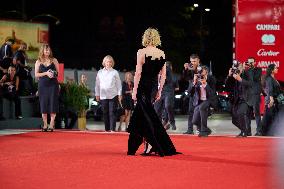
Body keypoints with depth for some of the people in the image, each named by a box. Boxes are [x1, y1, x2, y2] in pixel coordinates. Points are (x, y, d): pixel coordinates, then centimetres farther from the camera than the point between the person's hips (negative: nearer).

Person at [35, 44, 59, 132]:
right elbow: (36, 74, 2)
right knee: (43, 105, 1)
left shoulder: (54, 60, 8)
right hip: (43, 85, 1)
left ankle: (51, 125, -3)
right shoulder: (38, 62, 8)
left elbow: (58, 72, 8)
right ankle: (45, 125, 8)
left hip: (53, 85, -1)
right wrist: (46, 73, -11)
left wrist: (53, 74, -14)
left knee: (53, 104, -6)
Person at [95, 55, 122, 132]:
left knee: (112, 112, -7)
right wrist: (97, 94, 9)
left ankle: (113, 129, -9)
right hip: (103, 96, 2)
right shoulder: (100, 72, 10)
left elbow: (119, 84, 5)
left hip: (113, 95, -2)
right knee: (105, 113, 5)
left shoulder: (115, 72, 4)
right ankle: (107, 129, 10)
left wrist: (119, 94, 0)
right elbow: (97, 84, 14)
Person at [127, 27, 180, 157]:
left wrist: (134, 91, -7)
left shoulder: (142, 52, -9)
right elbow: (163, 75, 8)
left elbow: (138, 73, -11)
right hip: (154, 87, 5)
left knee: (148, 116, -2)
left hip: (143, 86, -5)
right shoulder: (162, 54, 5)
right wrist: (159, 91, 16)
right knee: (139, 115, 15)